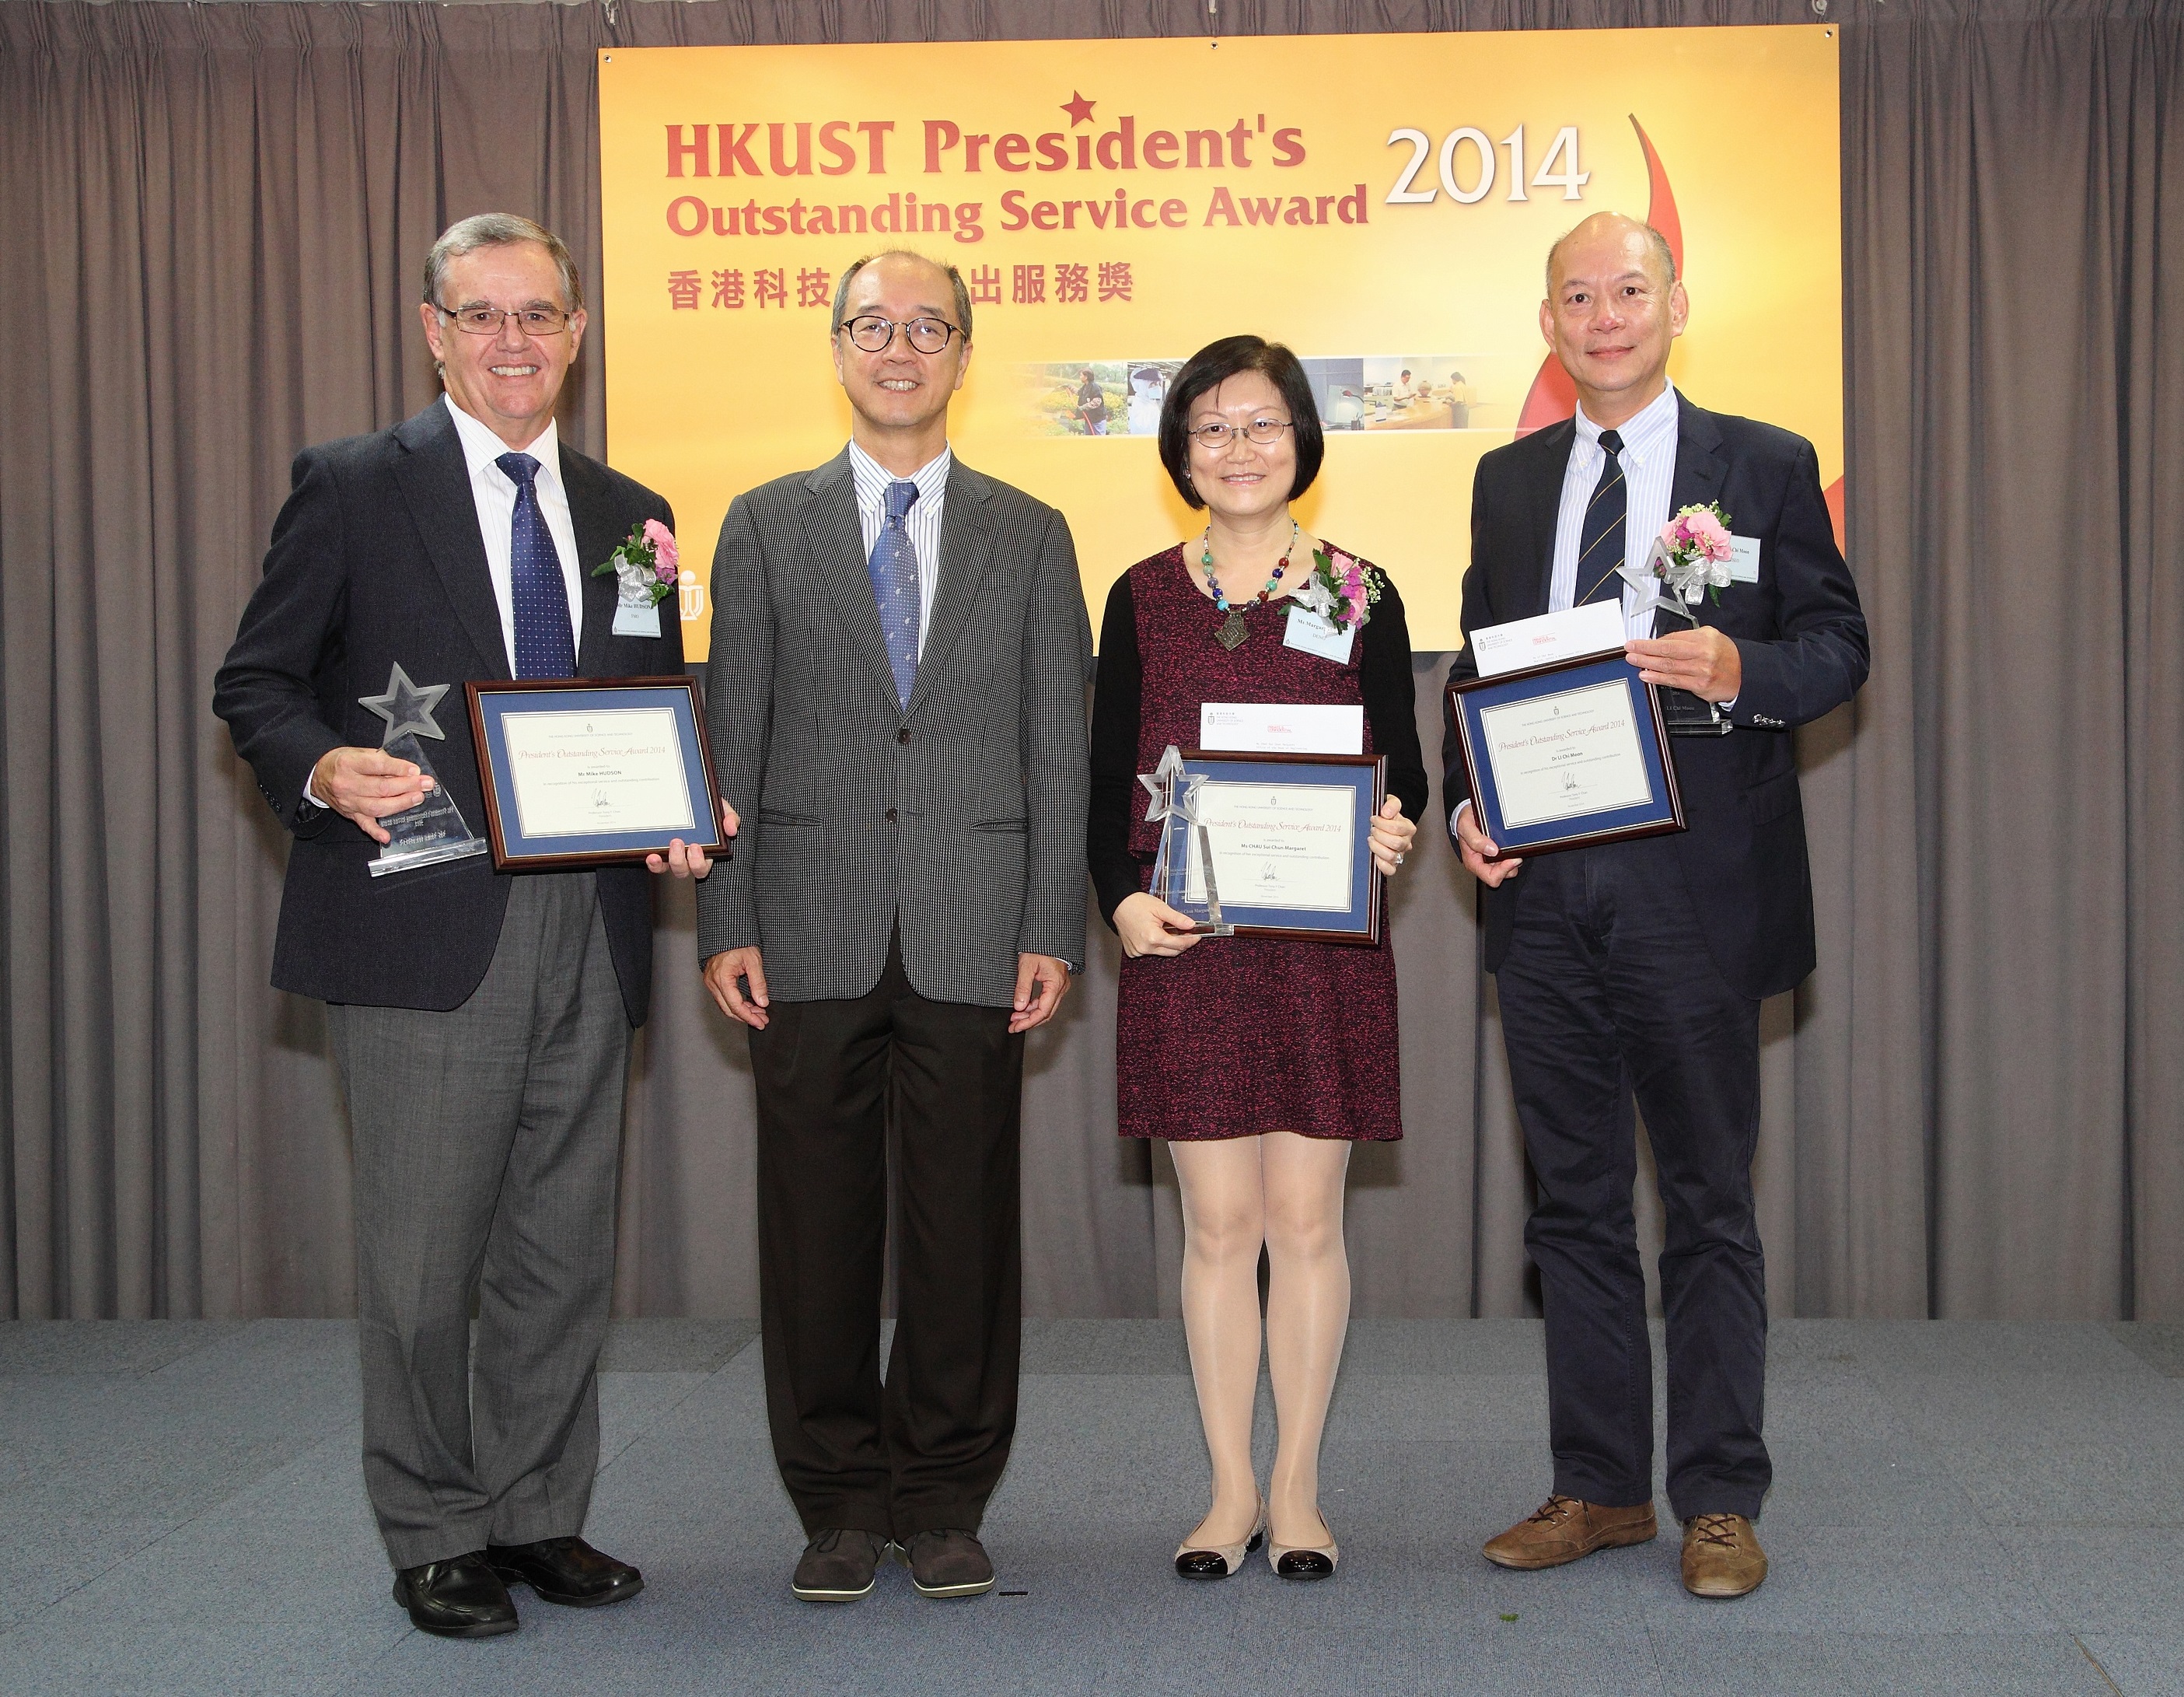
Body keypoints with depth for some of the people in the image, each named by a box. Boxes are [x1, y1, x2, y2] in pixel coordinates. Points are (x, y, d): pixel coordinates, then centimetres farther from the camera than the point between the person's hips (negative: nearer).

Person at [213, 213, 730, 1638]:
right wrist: (325, 767, -20)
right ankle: (436, 1539, 17)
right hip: (426, 925, -4)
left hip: (588, 929, 5)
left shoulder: (630, 516, 14)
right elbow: (255, 683, 0)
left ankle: (539, 1516, 26)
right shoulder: (354, 489, 1)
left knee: (565, 1251, 12)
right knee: (423, 1255, 1)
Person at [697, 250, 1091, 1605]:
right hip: (813, 933, 0)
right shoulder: (767, 525, 10)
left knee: (965, 1224, 4)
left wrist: (1054, 931, -2)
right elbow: (734, 737, 6)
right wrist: (725, 922, -2)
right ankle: (842, 1505, 17)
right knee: (818, 1226, 4)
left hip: (972, 933, 0)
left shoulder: (1030, 536, 10)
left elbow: (1062, 748, 6)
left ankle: (945, 1503, 18)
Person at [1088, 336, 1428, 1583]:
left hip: (1324, 942, -1)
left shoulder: (1359, 594, 4)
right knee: (1218, 1221, 5)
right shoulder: (1144, 599, 6)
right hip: (1184, 942, 1)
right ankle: (1232, 1490, 16)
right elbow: (1108, 777, 7)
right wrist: (1121, 899, -9)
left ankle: (1298, 1489, 17)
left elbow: (1403, 768, 6)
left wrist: (1393, 826, -16)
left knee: (1307, 1216, 4)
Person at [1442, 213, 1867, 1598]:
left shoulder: (1765, 467, 2)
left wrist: (1741, 670, -22)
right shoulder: (1508, 482, 13)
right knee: (1575, 1205, 10)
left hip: (1695, 888, -4)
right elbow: (1477, 665, 16)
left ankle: (1719, 1502, 14)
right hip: (1544, 892, 4)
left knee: (1711, 1207, 3)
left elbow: (1840, 646, 0)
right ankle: (1600, 1487, 21)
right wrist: (1466, 805, -1)